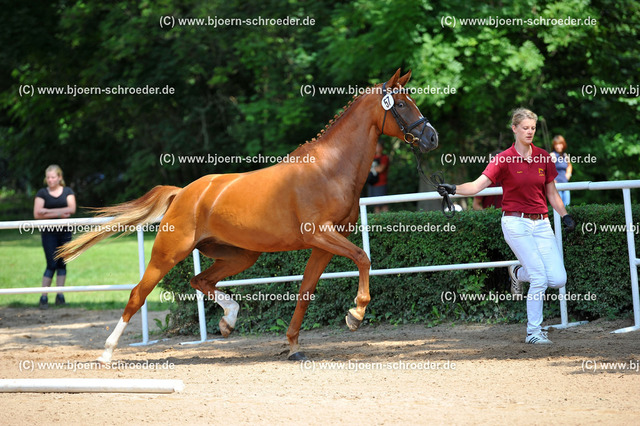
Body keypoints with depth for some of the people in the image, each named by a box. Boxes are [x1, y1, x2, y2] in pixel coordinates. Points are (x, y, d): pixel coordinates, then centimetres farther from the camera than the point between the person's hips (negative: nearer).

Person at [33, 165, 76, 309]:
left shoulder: (67, 192, 7)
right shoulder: (42, 193, 1)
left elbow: (72, 209, -8)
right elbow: (37, 214, -9)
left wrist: (49, 211, -13)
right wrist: (59, 213, -14)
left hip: (65, 232, 2)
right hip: (49, 233, -2)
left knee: (62, 263, 3)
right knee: (51, 264, -9)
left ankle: (60, 295, 9)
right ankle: (43, 297, -6)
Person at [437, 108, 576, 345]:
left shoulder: (543, 157, 7)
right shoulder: (503, 159, -5)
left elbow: (552, 193, 15)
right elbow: (478, 185, -14)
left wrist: (565, 216, 4)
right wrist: (454, 189, -30)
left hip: (541, 223, 4)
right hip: (516, 223, -4)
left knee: (558, 279, -6)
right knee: (540, 278, -15)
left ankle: (519, 273, 25)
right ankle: (533, 332, -1)